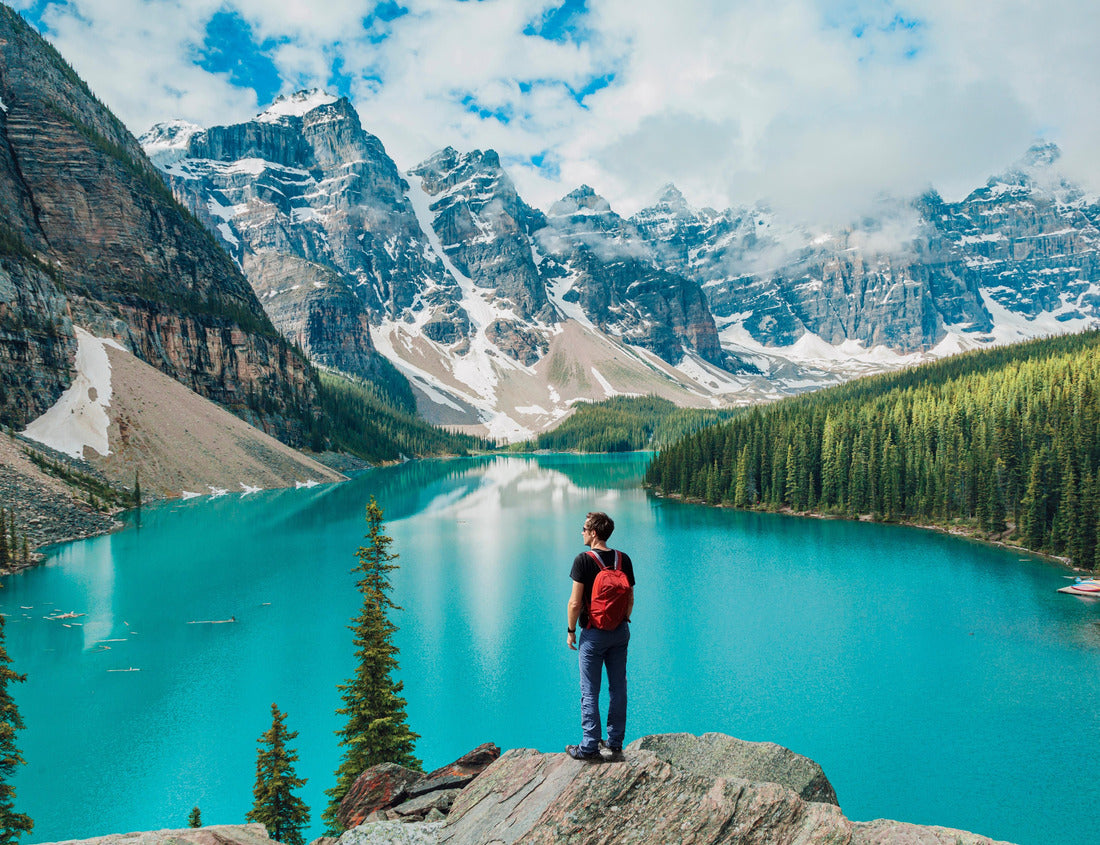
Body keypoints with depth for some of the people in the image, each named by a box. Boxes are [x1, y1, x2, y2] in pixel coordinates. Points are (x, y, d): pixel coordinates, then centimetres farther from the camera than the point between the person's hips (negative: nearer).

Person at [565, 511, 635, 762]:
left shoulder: (583, 560, -15)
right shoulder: (624, 560, 0)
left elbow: (575, 603, -16)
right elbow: (630, 599, 6)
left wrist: (571, 631, -4)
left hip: (593, 634, -5)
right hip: (620, 632, 5)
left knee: (590, 692, 3)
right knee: (618, 687, 13)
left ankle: (590, 747, 7)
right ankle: (615, 742, 22)